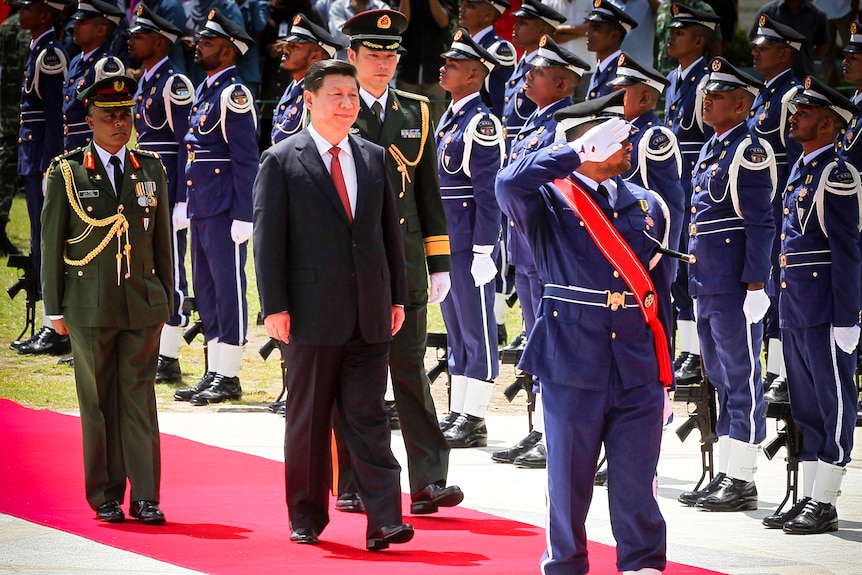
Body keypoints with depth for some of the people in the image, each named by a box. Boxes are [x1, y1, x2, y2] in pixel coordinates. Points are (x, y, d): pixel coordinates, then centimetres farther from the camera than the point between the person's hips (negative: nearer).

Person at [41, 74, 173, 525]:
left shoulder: (150, 169, 10)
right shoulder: (67, 173, 2)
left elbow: (162, 239, 14)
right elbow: (50, 244, 3)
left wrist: (165, 300, 11)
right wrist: (54, 308, 0)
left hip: (143, 304, 2)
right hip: (90, 306, -2)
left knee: (139, 397, -1)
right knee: (98, 402, 2)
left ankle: (144, 496, 0)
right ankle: (106, 496, 9)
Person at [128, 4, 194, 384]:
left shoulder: (174, 84, -13)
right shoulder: (145, 83, 14)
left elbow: (187, 146, -16)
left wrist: (182, 200, -20)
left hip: (168, 190, -10)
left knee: (169, 270, -6)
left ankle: (169, 360, -3)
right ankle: (152, 351, 20)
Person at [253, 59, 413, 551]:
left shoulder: (375, 158, 12)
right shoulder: (281, 161, -1)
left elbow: (390, 230, 15)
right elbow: (269, 237, -4)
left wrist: (398, 297, 11)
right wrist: (275, 306, -10)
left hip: (370, 316, 3)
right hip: (312, 315, -3)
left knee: (369, 418, -1)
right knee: (309, 420, 6)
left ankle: (384, 520, -6)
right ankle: (307, 518, 15)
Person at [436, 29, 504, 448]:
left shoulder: (481, 123, -14)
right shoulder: (449, 118, 14)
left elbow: (488, 193, -17)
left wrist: (483, 251, -19)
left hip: (470, 242, -9)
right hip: (445, 239, 9)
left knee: (477, 330, -3)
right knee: (456, 329, 13)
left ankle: (474, 420, 0)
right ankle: (458, 414, 19)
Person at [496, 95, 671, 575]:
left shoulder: (647, 205, 12)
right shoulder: (549, 201, -2)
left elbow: (658, 291, 16)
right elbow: (510, 184, -26)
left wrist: (664, 371, 14)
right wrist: (577, 153, -21)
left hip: (639, 370, 3)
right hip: (573, 365, -3)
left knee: (636, 482, 3)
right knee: (569, 478, 6)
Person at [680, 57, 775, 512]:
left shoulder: (749, 151, -12)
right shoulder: (711, 149, 15)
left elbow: (761, 224, -16)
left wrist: (755, 284, -20)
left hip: (734, 287, -9)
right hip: (707, 283, 9)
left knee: (741, 380, -4)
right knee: (722, 380, 13)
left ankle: (742, 482, -1)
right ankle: (725, 477, 19)